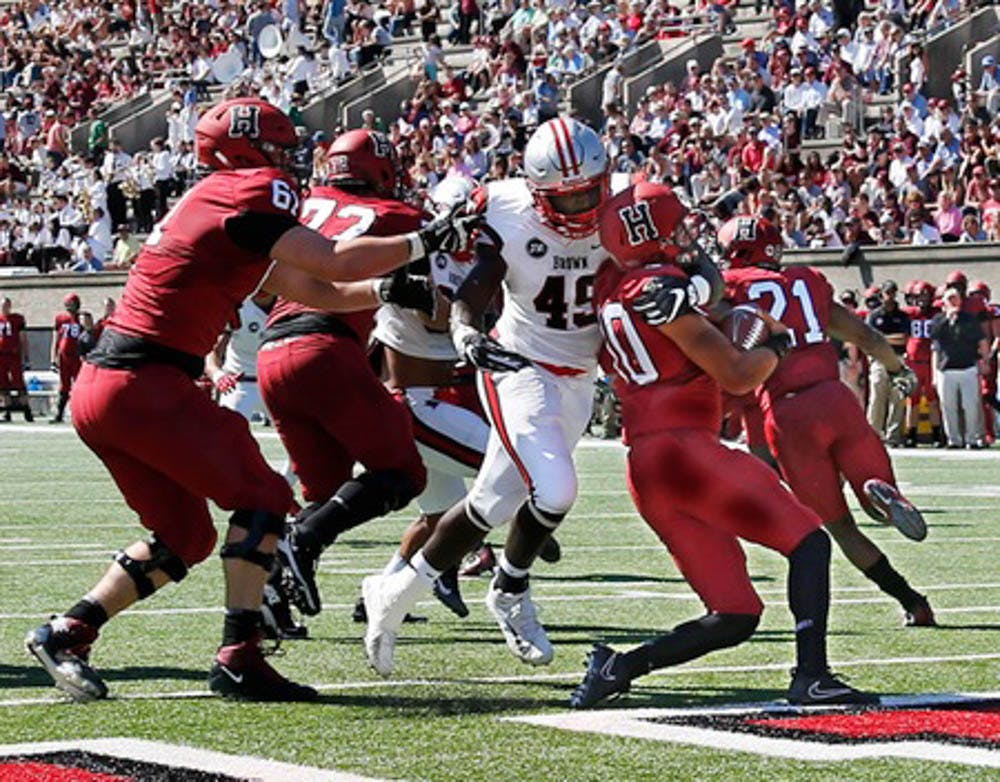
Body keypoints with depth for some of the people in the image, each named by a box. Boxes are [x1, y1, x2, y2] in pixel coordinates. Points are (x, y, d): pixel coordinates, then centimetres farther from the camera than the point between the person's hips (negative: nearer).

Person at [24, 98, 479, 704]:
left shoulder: (215, 207, 22)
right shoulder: (248, 195, -7)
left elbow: (318, 294, 27)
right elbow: (333, 265, -13)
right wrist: (427, 241, -4)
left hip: (102, 387, 10)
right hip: (142, 385, -10)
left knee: (185, 535, 16)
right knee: (261, 497, -4)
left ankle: (66, 634, 13)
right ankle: (239, 660, -9)